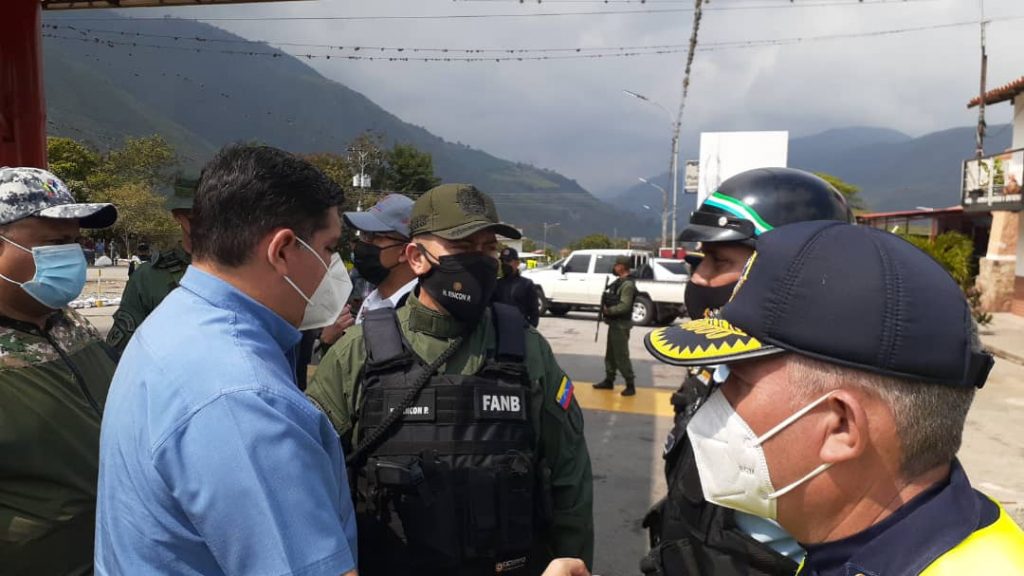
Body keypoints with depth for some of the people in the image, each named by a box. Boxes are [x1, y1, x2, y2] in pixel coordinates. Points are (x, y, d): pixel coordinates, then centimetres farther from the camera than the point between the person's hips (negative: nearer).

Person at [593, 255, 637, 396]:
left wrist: (608, 310, -16)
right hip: (614, 323, 10)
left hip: (621, 325, -10)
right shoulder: (619, 281, 13)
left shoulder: (628, 284, -19)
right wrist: (606, 307, 1)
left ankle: (630, 385, 1)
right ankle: (609, 381, 27)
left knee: (621, 356, -6)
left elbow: (624, 306, -26)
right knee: (610, 354, 17)